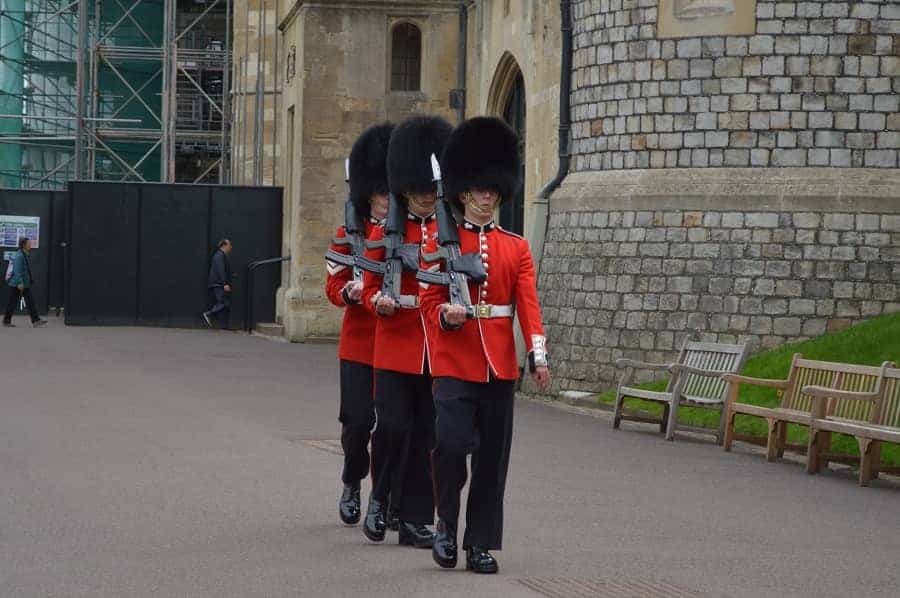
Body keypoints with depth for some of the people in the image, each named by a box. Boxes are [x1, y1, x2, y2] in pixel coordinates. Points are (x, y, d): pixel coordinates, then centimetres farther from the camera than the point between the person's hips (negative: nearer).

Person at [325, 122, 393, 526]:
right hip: (360, 344, -1)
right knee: (358, 421, -4)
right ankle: (352, 484, 21)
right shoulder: (349, 234, 4)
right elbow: (334, 289, 2)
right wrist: (353, 290, -20)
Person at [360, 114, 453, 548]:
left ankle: (416, 519, 11)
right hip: (396, 347, -2)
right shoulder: (385, 232, 3)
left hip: (438, 350, 2)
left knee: (426, 435, 4)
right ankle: (379, 499, 15)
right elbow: (369, 287, 5)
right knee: (392, 426, -9)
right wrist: (378, 301, -16)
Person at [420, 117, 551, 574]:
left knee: (492, 456, 4)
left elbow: (528, 304, -1)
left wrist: (538, 355, -14)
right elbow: (430, 300, 2)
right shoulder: (442, 242, 3)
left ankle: (481, 543, 13)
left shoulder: (517, 248, 8)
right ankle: (446, 521, 6)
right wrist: (446, 316, -22)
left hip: (500, 364, 3)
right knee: (452, 442, -17)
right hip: (454, 361, -3)